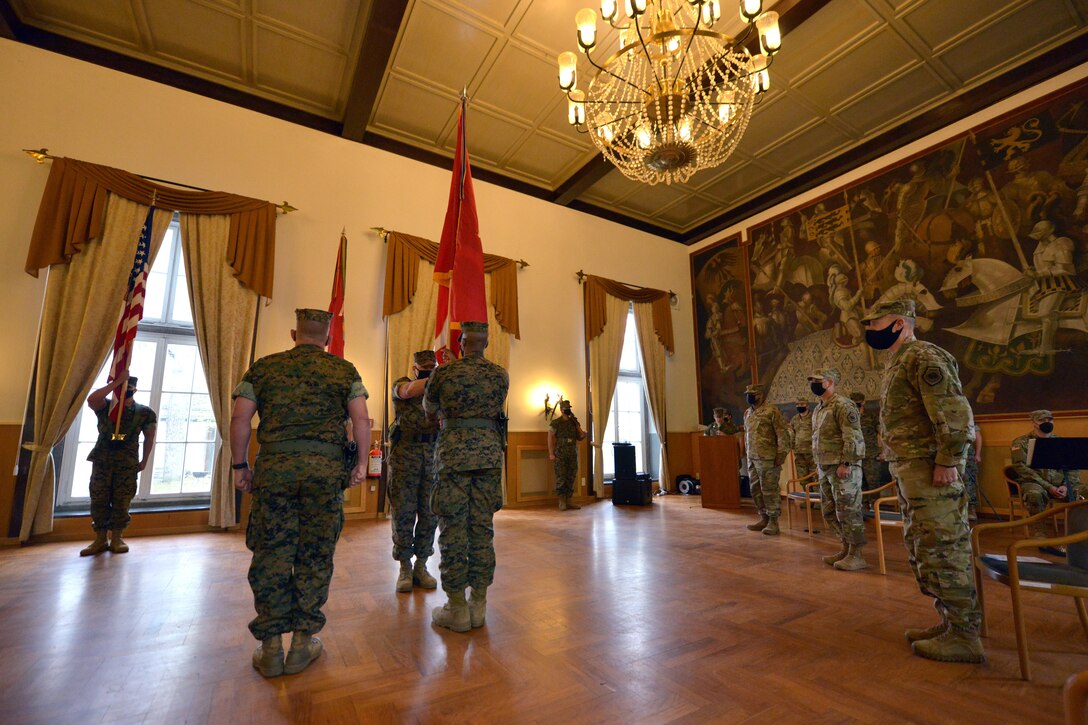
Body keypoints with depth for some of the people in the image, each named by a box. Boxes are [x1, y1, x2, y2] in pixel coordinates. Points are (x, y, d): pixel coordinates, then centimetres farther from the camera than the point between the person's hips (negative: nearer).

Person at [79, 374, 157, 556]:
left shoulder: (145, 412, 3)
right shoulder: (105, 406, 2)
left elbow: (149, 437, 11)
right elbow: (91, 399, -23)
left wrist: (144, 461, 10)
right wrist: (117, 381, -22)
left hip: (128, 463, 0)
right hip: (102, 461, 0)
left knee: (121, 502, 4)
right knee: (99, 500, 3)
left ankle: (116, 538, 16)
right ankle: (100, 539, 15)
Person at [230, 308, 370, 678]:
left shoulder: (264, 367, 11)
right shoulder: (344, 370, 7)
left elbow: (240, 419, 5)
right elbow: (362, 420, -3)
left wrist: (239, 465, 12)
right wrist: (361, 463, 3)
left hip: (274, 466, 1)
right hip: (326, 467, -1)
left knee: (271, 554, 9)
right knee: (315, 555, 7)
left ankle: (270, 647, 15)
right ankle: (303, 641, 15)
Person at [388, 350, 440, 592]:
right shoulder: (401, 383, 5)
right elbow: (409, 391, -20)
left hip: (433, 457, 3)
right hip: (404, 456, -3)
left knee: (429, 514, 5)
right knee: (403, 513, 1)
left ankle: (421, 566, 19)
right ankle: (404, 568, 15)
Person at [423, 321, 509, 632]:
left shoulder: (444, 372, -4)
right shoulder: (501, 375, 3)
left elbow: (429, 411, 12)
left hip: (454, 455, -3)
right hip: (489, 454, 3)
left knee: (453, 530, 4)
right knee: (483, 528, 9)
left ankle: (457, 609, 12)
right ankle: (479, 605, 18)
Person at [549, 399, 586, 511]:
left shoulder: (574, 422, 12)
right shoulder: (555, 423, -2)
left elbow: (580, 438, 16)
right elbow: (550, 438, -6)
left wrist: (583, 435, -8)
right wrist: (551, 453, -14)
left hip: (573, 455, 5)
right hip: (560, 455, -5)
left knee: (571, 478, 7)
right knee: (561, 478, -3)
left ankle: (568, 501, 15)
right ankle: (562, 502, 6)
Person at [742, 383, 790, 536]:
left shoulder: (771, 411, -10)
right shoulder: (747, 413, 14)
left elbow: (783, 434, -12)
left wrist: (781, 454, -15)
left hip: (767, 459, -8)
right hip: (752, 458, 8)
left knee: (769, 490, -2)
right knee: (756, 489, 13)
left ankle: (773, 522, 8)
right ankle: (764, 518, 26)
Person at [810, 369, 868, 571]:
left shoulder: (842, 405, -13)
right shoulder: (819, 408, 16)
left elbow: (853, 437, -19)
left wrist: (846, 463, -22)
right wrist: (819, 464, 21)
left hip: (843, 468, -10)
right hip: (825, 468, 10)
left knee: (848, 510, -3)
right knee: (829, 511, 14)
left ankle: (856, 555, 7)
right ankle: (844, 549, 26)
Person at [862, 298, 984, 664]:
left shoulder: (923, 356, -12)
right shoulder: (897, 363, 18)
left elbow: (954, 411, -21)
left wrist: (947, 462, -23)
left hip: (929, 468, -10)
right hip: (909, 470, 10)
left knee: (941, 551, -3)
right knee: (923, 551, 16)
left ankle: (964, 636, 9)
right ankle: (949, 621, 27)